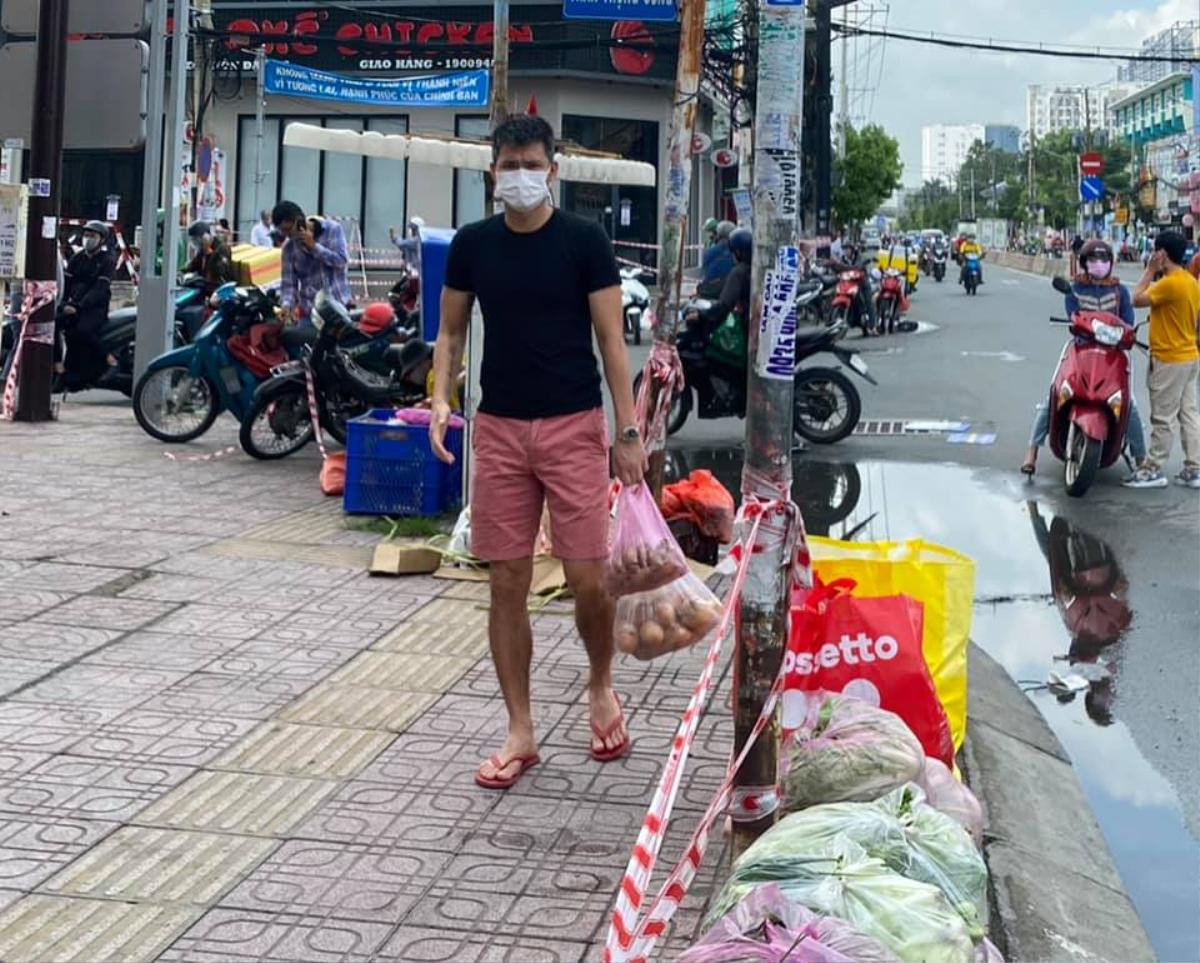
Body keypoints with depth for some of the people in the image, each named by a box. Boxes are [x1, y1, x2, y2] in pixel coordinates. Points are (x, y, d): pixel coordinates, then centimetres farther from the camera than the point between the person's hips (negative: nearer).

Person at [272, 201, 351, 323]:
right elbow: (288, 282, 0)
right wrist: (286, 305, -18)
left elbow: (341, 261, -11)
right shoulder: (289, 247, 2)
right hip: (309, 311, 2)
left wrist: (314, 246, -14)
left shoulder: (332, 229, -3)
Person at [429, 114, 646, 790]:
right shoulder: (473, 244, 6)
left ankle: (602, 689, 25)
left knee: (588, 579, -5)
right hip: (499, 429, 3)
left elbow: (611, 339, -2)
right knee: (508, 585, 4)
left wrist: (629, 430, -7)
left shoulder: (584, 240, -2)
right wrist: (441, 398, -3)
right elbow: (452, 333, 14)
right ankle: (521, 733, 15)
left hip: (573, 427, -3)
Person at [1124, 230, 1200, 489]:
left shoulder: (1169, 283, -21)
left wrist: (1150, 271, -9)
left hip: (1169, 359, -9)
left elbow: (1137, 300, -16)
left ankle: (1153, 470, 6)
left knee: (1162, 417, -1)